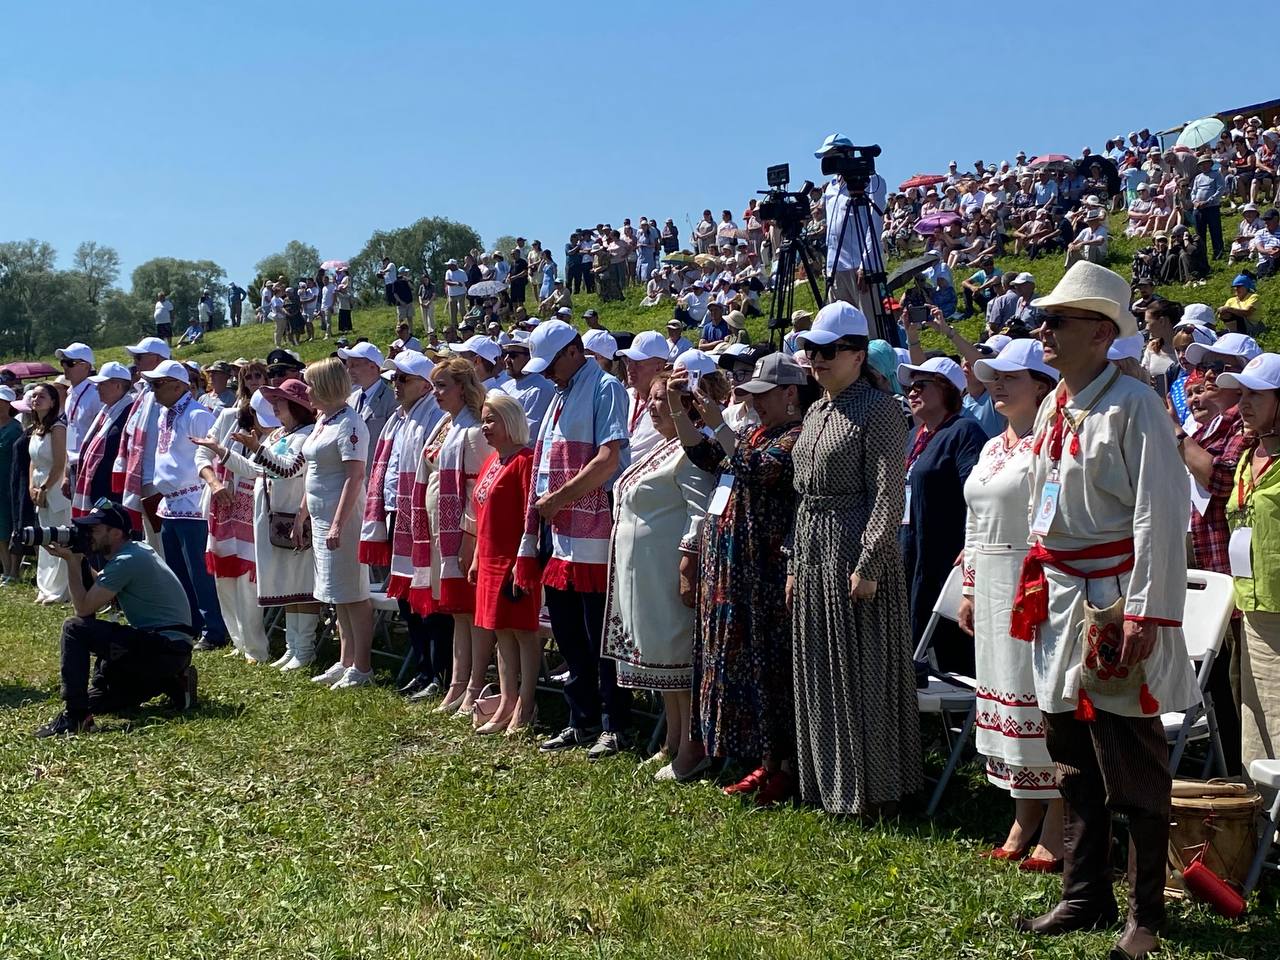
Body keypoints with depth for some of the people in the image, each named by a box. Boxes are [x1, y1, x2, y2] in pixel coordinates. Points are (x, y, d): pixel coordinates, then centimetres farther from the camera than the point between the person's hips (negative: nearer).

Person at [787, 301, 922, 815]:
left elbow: (888, 495, -16)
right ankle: (830, 782, 22)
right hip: (814, 554, 9)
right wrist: (796, 565, 16)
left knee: (863, 672, -3)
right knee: (820, 672, 12)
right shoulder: (815, 413, 15)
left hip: (856, 553, -8)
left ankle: (872, 789, 7)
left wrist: (869, 565, -22)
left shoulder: (878, 409, -10)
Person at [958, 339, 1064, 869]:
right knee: (1006, 697, 12)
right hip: (993, 587, 9)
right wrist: (970, 590, 19)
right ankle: (1023, 820, 21)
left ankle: (1054, 831, 1)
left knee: (1042, 698, -6)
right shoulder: (991, 449, 17)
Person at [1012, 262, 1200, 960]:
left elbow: (1161, 516, -18)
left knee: (1134, 771, 1)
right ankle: (1084, 896, 27)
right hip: (1060, 601, 8)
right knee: (1073, 764, 15)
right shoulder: (1054, 407, 11)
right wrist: (1036, 588, 16)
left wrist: (1147, 613, -21)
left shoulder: (1133, 406, -14)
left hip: (1113, 602, -8)